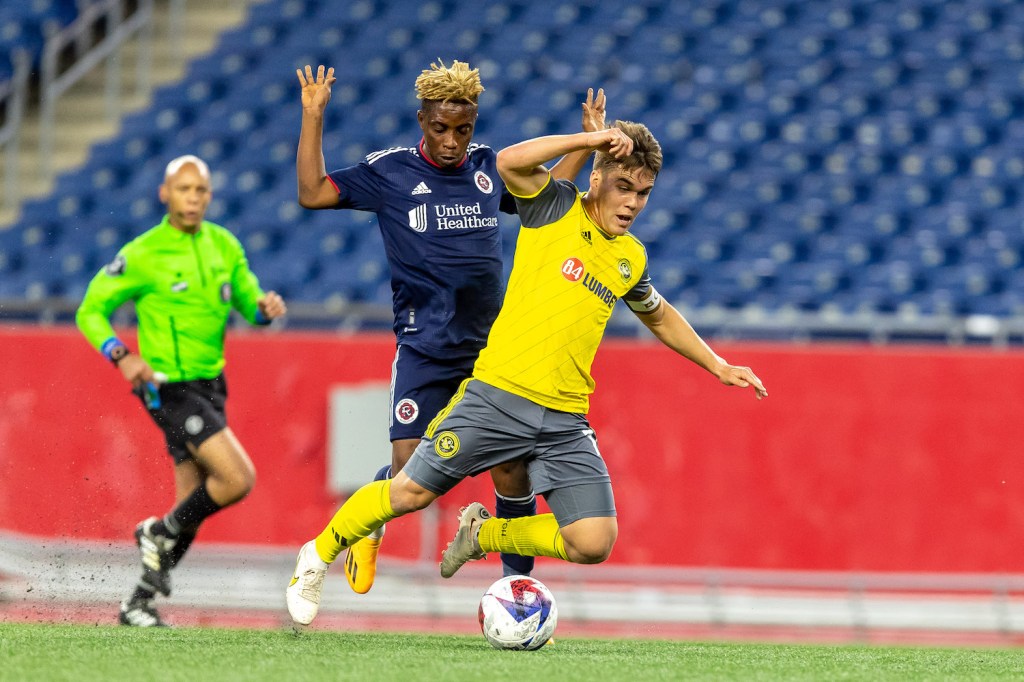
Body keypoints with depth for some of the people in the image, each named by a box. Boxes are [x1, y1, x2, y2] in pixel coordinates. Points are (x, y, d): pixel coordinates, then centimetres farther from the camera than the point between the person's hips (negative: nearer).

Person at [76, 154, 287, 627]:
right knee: (238, 478, -20)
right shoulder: (142, 254, -9)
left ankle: (140, 603, 20)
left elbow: (248, 301, 12)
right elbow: (91, 312, -4)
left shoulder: (223, 244, 7)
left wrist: (267, 307, -13)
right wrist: (122, 357, -21)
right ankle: (161, 534, 3)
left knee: (192, 505, 8)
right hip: (168, 388, -7)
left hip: (210, 386, 7)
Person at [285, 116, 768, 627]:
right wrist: (589, 139, -23)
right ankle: (318, 557, 21)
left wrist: (717, 364, 32)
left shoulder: (631, 258, 14)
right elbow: (510, 162, -22)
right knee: (410, 493, -4)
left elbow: (660, 316, 34)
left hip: (565, 419, 4)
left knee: (593, 543, -9)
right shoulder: (557, 208, -1)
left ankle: (482, 534, 16)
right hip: (499, 392, -4)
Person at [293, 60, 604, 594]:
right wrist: (313, 117, -9)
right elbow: (312, 193, -4)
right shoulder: (390, 171, -1)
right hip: (423, 352, -3)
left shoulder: (489, 167, 8)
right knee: (409, 474, -9)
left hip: (492, 346, 3)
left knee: (513, 471, -5)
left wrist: (588, 140, 17)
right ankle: (366, 526, 24)